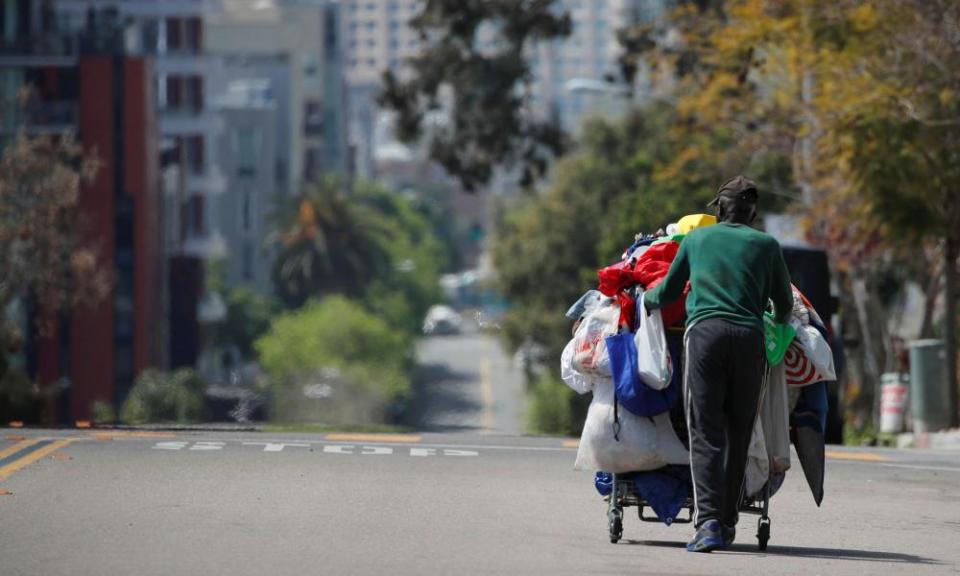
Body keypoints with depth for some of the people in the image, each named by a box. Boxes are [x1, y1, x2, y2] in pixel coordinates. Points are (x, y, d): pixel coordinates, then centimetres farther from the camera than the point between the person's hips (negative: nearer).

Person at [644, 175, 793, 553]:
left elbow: (666, 293, 27)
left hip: (704, 330, -1)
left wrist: (646, 299, 50)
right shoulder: (766, 245, 16)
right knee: (738, 433, 10)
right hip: (749, 337, 1)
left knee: (706, 433, -7)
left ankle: (708, 520, -22)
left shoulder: (696, 238, 19)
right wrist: (778, 324, 44)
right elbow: (784, 304, 21)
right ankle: (728, 522, 11)